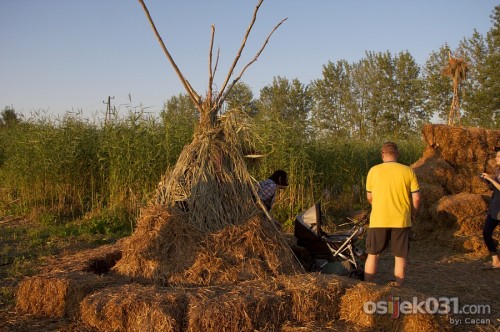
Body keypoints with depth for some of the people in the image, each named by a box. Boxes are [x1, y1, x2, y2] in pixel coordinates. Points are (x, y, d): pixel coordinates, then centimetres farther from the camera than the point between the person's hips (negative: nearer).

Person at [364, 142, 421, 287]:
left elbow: (369, 197, 6)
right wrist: (412, 215, 14)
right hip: (401, 220, 0)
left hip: (378, 219, 0)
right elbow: (416, 198, -2)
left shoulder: (373, 171, -2)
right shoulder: (408, 171, -3)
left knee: (372, 255, 12)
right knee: (400, 257, 11)